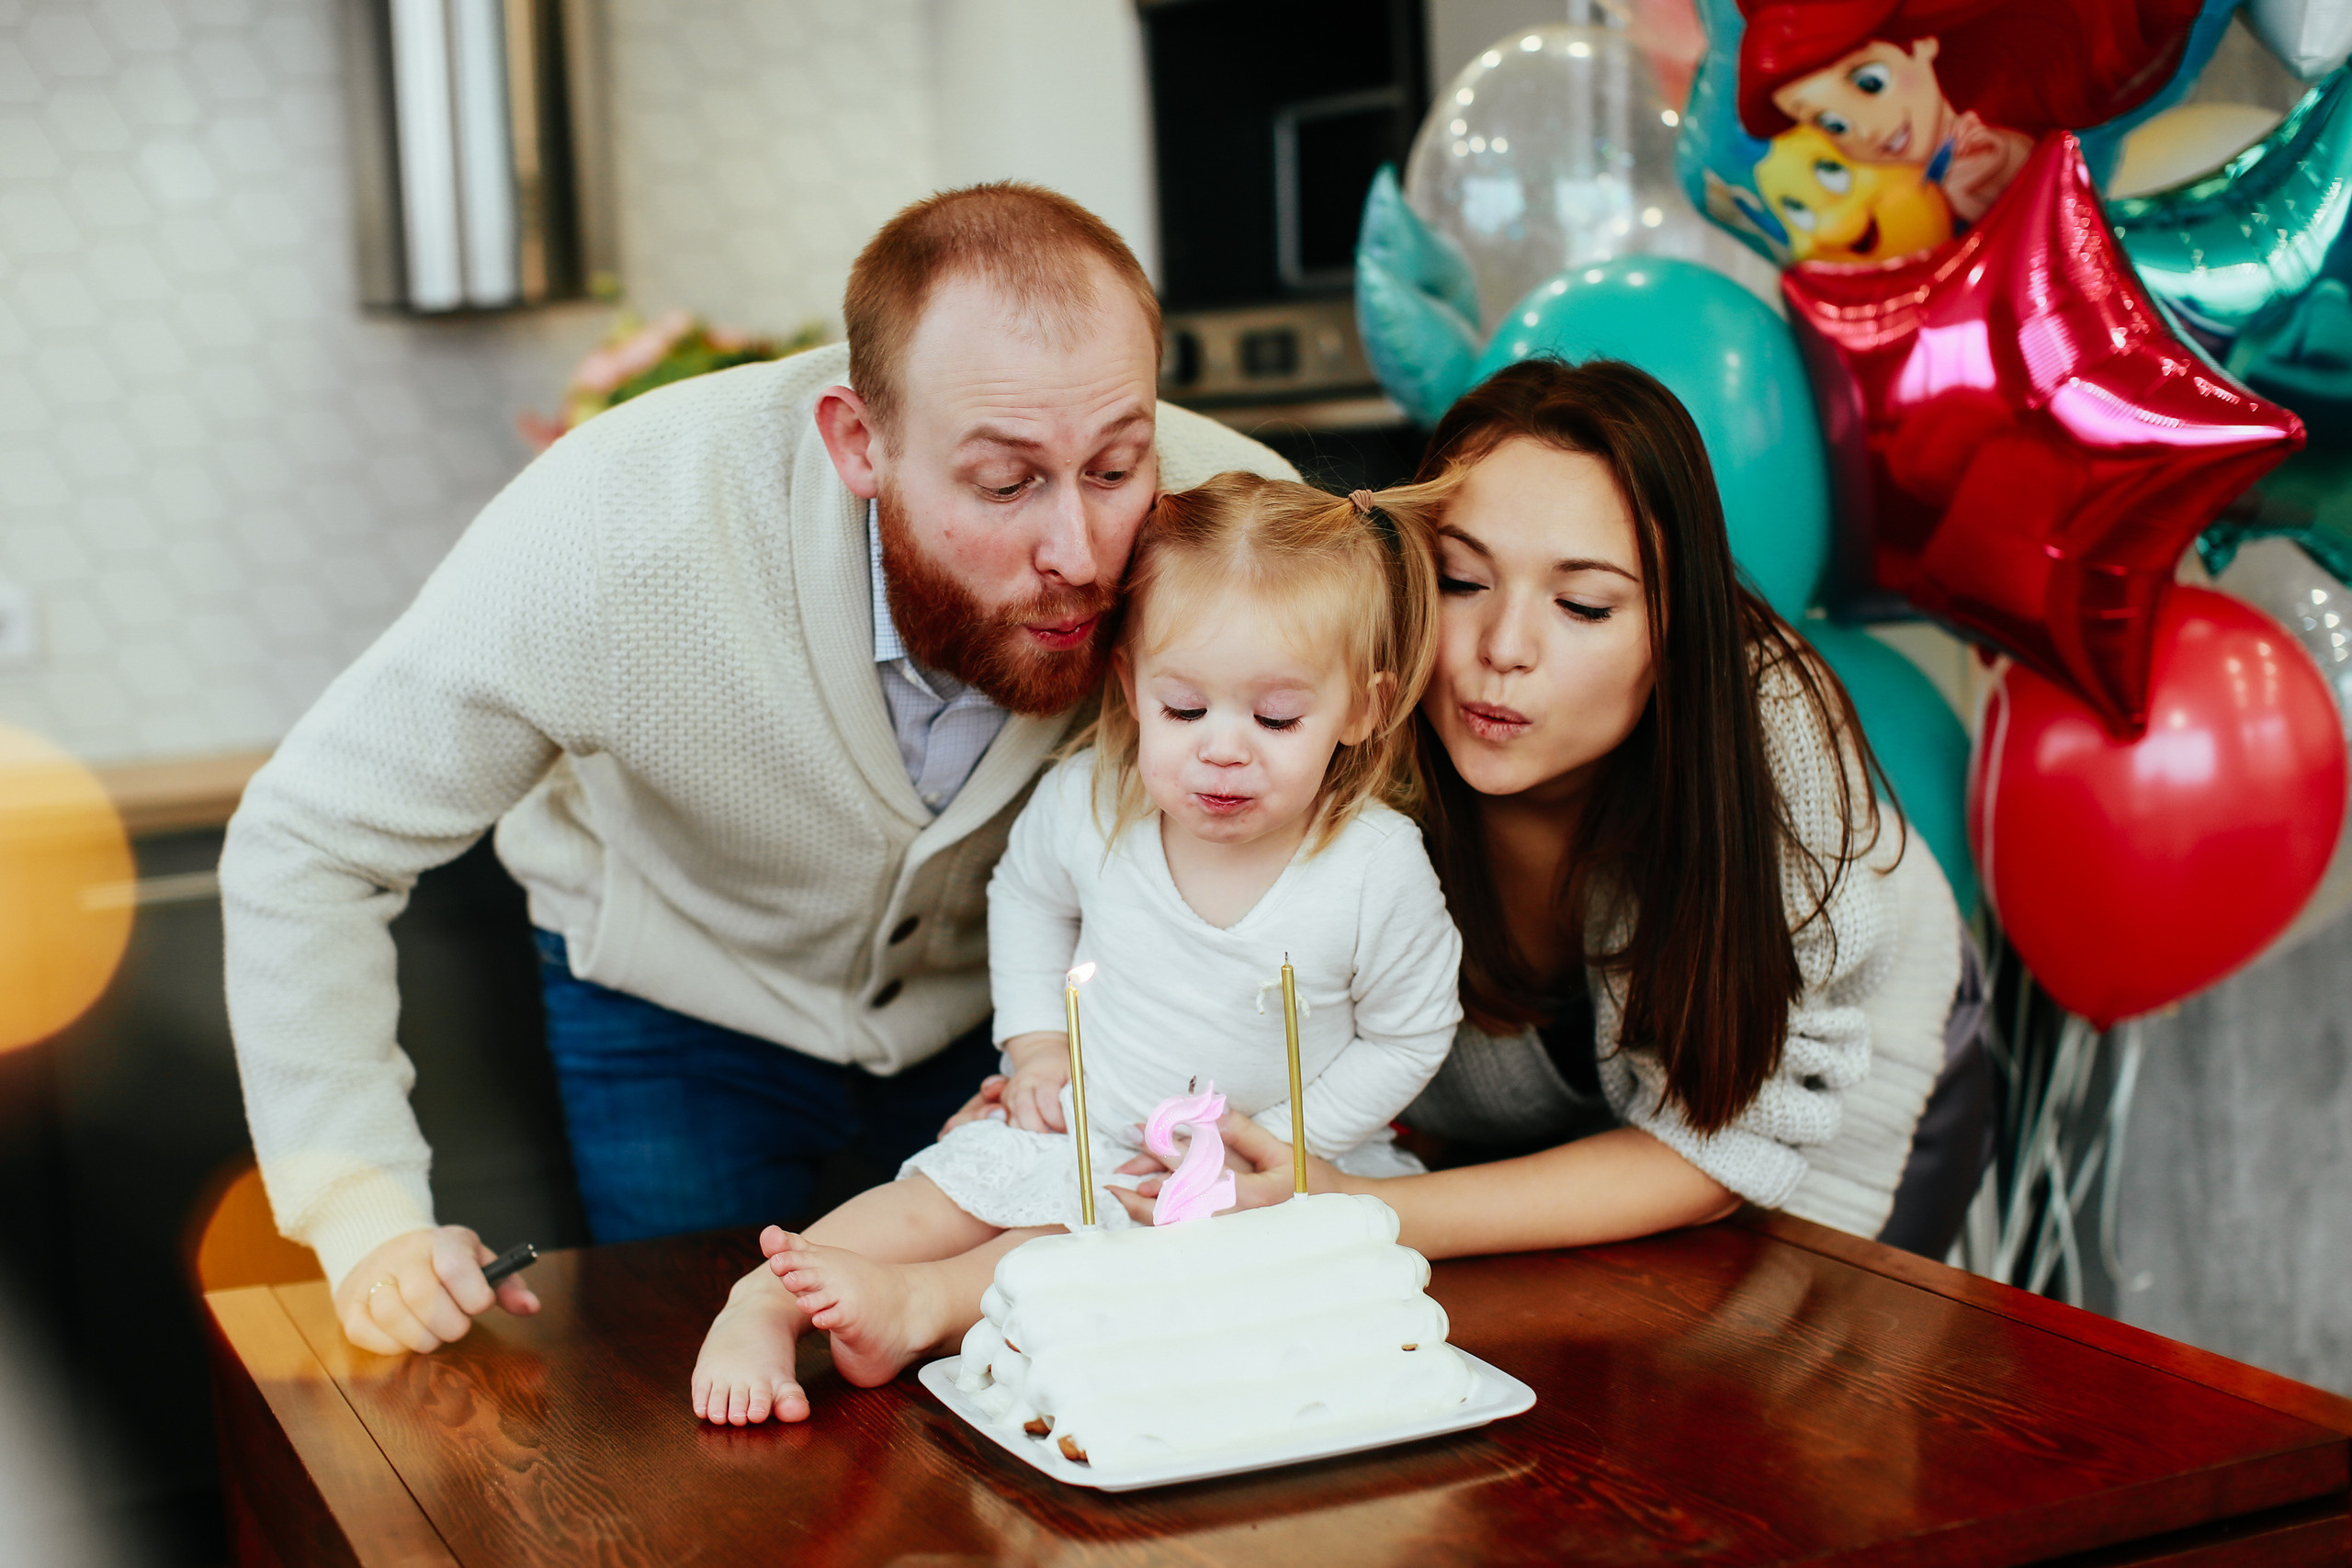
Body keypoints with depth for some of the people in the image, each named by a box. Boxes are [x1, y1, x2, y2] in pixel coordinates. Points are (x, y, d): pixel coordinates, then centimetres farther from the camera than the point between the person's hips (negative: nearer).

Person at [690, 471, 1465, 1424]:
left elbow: (1409, 1036, -7)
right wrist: (1037, 1046, -1)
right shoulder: (1089, 801, -16)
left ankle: (917, 1302, -28)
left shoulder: (1381, 872, -23)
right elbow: (1027, 895, 9)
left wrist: (1271, 1144, -15)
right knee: (940, 1194, -11)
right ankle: (760, 1303, -8)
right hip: (1081, 1125, 3)